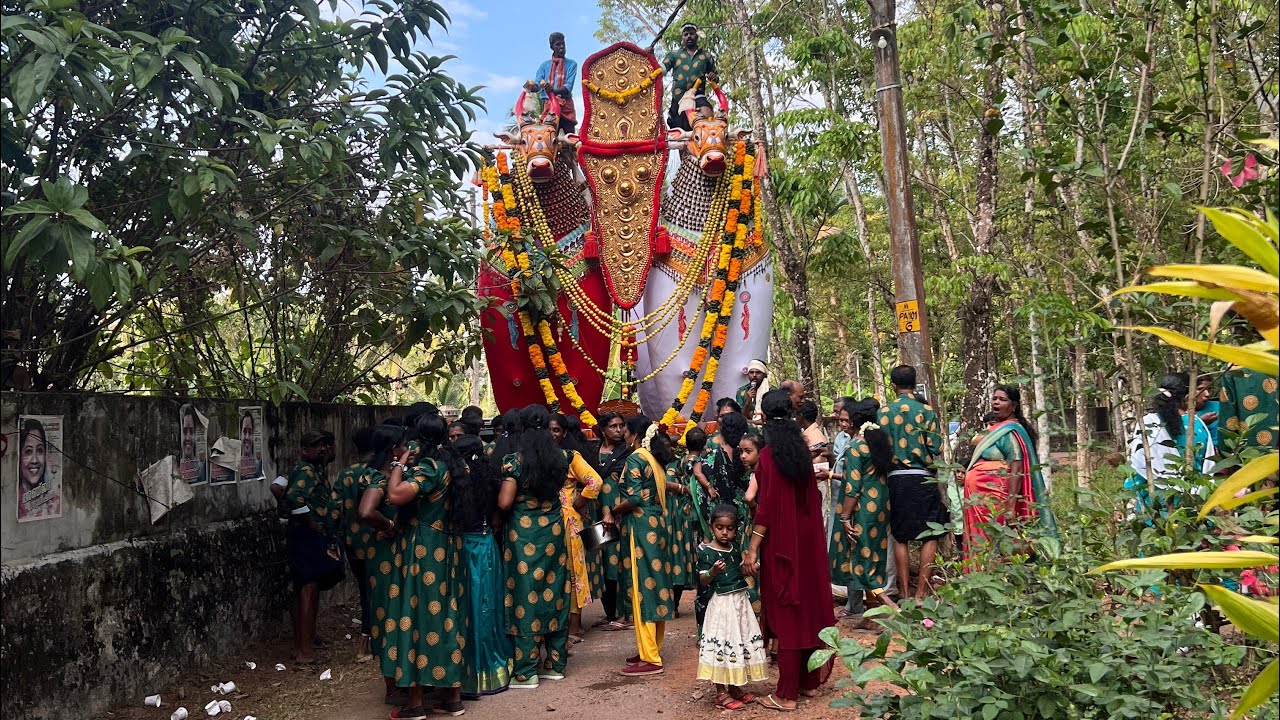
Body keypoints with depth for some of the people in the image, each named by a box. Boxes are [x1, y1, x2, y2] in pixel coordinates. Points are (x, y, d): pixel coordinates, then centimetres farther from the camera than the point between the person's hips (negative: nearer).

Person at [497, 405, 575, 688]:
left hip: (523, 534, -4)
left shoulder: (515, 461, -13)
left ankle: (526, 672, 7)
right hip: (553, 531, 4)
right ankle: (555, 663, 21)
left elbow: (504, 502, -15)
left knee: (526, 594, 1)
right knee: (554, 593, 12)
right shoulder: (561, 458, 1)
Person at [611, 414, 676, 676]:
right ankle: (653, 649, 21)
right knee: (655, 582, 12)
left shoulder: (635, 459, -13)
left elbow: (634, 498, -20)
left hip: (641, 526, -9)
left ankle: (649, 658, -2)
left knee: (643, 587, -5)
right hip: (657, 524, 9)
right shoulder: (655, 458, 13)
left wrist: (614, 512, -5)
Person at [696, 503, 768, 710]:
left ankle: (735, 687, 24)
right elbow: (702, 581, -15)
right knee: (722, 643, -4)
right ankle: (721, 693, 5)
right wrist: (713, 572, -32)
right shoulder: (706, 551, -11)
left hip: (741, 600, 7)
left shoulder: (735, 547, 6)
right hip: (722, 602, -7)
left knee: (741, 641, 11)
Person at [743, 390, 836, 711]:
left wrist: (753, 548, -15)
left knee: (786, 611, 0)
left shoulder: (769, 455, -15)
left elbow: (766, 507, -18)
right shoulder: (801, 448, 3)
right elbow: (811, 496, 9)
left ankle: (787, 693, 8)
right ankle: (810, 680, 27)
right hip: (809, 536, 6)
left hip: (782, 540, -6)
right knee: (809, 604, 15)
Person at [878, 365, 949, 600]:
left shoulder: (883, 411, -1)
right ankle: (921, 593, 2)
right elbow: (936, 450, -4)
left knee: (900, 538, 9)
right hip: (922, 479, -2)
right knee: (930, 536, 6)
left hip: (895, 479, 2)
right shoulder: (926, 411, -3)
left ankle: (905, 594, 11)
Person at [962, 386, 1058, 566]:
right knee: (984, 545, 8)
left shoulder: (1010, 431, -11)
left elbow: (1016, 471, -18)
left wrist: (1010, 506, -23)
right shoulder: (996, 428, 17)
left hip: (994, 499, -9)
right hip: (983, 497, 9)